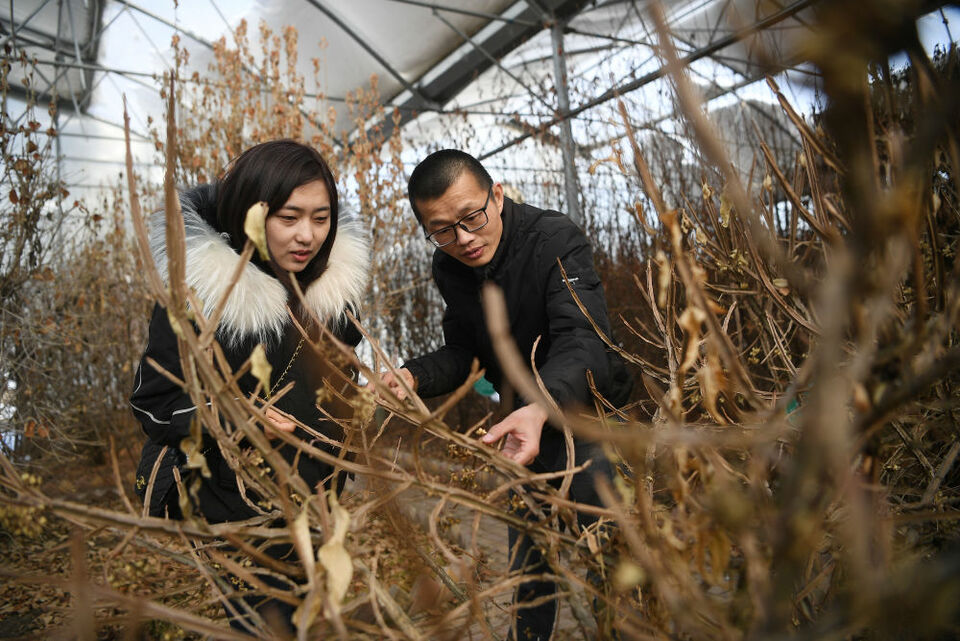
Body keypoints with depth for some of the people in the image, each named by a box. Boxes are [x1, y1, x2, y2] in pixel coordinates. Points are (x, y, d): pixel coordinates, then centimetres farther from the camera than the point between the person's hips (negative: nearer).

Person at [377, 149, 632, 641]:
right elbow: (464, 351, 1)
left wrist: (541, 408, -58)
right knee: (526, 550, 16)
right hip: (526, 416, 6)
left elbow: (581, 342, -38)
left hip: (589, 405, -5)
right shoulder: (448, 268, -7)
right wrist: (413, 376, -19)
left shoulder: (556, 240, -26)